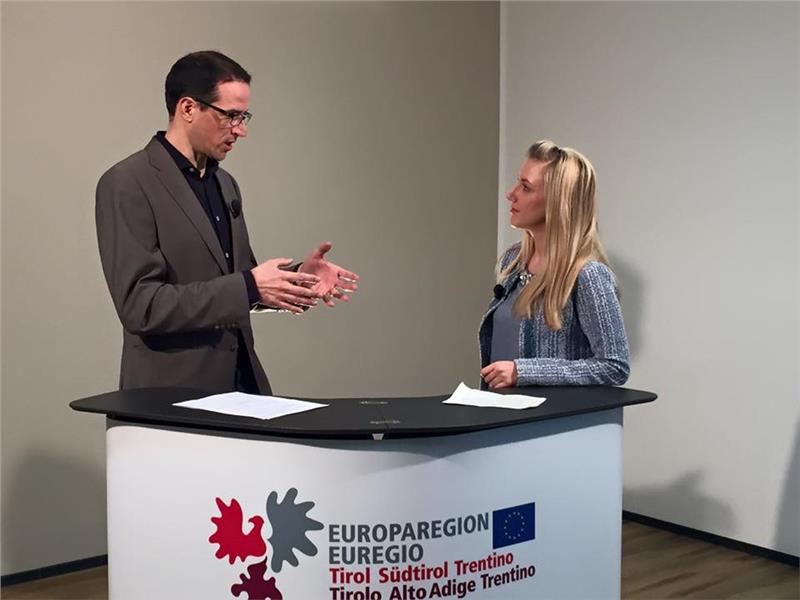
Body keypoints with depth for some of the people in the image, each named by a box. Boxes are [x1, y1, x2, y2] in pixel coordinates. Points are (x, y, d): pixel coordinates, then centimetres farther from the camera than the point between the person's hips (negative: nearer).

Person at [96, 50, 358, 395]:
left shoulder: (225, 184, 12)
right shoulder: (127, 185, -12)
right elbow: (139, 305, -20)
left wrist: (294, 278, 0)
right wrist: (248, 286, -23)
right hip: (173, 393, -7)